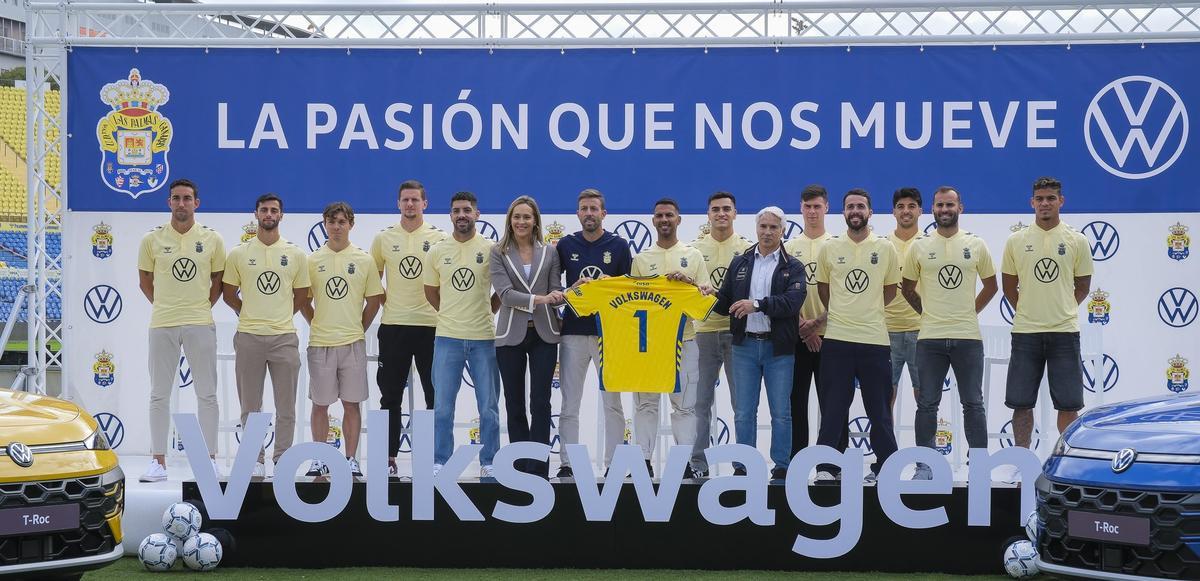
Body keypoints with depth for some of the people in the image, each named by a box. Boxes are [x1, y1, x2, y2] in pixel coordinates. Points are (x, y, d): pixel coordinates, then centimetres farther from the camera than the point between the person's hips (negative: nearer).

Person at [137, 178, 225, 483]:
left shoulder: (212, 239, 2)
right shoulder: (152, 240, 3)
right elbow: (145, 280, 12)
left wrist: (204, 306, 4)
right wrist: (163, 305, 7)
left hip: (200, 324, 0)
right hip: (162, 325, 1)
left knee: (207, 394, 3)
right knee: (159, 395, 4)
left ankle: (209, 459, 10)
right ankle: (158, 461, 10)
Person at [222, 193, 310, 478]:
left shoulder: (296, 254, 4)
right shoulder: (239, 253, 2)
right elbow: (229, 293, 10)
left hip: (284, 337, 0)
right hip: (249, 337, 0)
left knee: (286, 407, 2)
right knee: (250, 406, 5)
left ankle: (282, 460, 9)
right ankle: (255, 460, 12)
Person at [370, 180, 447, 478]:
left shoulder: (439, 237, 2)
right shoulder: (384, 238, 5)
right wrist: (384, 302, 2)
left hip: (431, 325, -1)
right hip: (393, 326, 1)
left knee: (436, 395, 3)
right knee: (391, 396, 4)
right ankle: (389, 458, 9)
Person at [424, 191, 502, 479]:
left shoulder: (491, 249, -1)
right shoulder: (438, 251, 4)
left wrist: (486, 311, 5)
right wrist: (452, 314, 11)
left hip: (484, 338, -1)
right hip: (447, 337, 1)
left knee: (489, 406, 4)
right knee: (442, 406, 3)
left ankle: (488, 463, 13)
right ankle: (440, 462, 10)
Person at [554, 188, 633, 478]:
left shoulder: (619, 246, 4)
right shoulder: (566, 245, 7)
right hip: (573, 332, 1)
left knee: (613, 403, 1)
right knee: (569, 404, 2)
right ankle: (567, 464, 6)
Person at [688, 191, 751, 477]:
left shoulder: (747, 248, 5)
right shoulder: (695, 248, 9)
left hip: (737, 331, -1)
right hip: (704, 331, 1)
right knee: (702, 401, 4)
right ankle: (698, 461, 9)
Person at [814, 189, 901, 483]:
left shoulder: (885, 248, 4)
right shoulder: (830, 248, 5)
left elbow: (891, 289, 13)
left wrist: (867, 310, 11)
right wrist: (839, 313, 11)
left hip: (874, 338, 0)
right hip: (837, 338, 0)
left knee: (879, 409, 4)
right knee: (832, 408, 2)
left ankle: (883, 467, 12)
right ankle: (825, 466, 5)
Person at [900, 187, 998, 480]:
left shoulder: (976, 244, 4)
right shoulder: (919, 246, 4)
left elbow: (990, 285, 15)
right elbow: (907, 287, 14)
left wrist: (970, 311, 9)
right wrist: (927, 312, 10)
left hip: (968, 337, 0)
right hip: (930, 337, 0)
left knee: (973, 403, 3)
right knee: (927, 404, 3)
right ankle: (924, 465, 9)